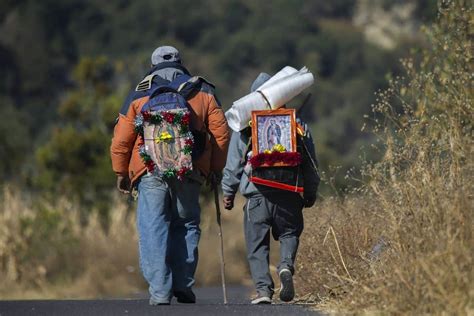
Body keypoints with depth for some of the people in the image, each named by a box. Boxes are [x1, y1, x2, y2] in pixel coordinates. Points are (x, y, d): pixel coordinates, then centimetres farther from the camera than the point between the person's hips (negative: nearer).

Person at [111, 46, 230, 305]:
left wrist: (121, 173, 14)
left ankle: (159, 291, -9)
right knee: (186, 226, 14)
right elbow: (221, 132, 7)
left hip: (150, 173, -1)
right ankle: (183, 286, 7)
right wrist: (216, 169, 14)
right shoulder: (203, 93, 12)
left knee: (153, 230, -2)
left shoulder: (139, 96, 9)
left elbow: (121, 140, 6)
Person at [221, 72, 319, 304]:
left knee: (257, 244, 6)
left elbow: (233, 163, 6)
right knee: (289, 233, 17)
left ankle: (263, 288, -5)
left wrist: (228, 192, 15)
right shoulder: (297, 124, 7)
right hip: (289, 195, 1)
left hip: (256, 194, -1)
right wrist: (311, 193, 21)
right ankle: (286, 265, -12)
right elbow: (310, 163, 11)